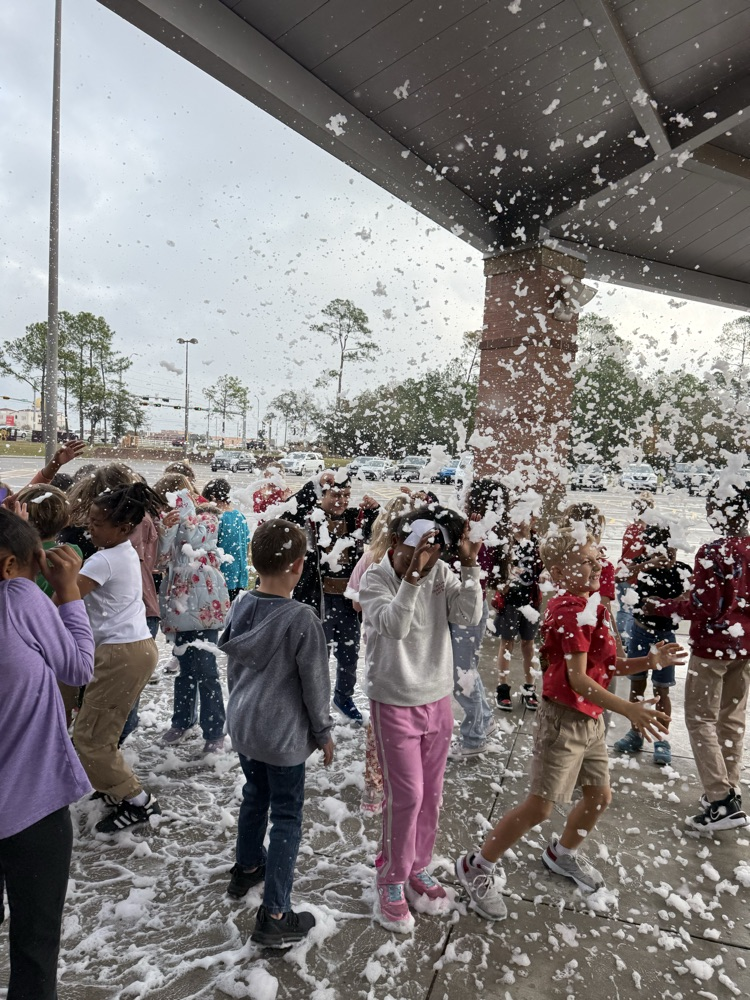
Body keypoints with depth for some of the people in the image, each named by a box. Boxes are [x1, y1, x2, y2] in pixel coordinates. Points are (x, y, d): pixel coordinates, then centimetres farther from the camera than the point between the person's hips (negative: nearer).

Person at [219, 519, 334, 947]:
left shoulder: (242, 607, -6)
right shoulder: (302, 619, -25)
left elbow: (233, 667, 7)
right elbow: (315, 684, -16)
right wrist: (324, 732, -1)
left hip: (243, 723, 7)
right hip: (283, 733, -7)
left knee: (255, 795, 27)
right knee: (287, 816, 8)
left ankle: (248, 868, 48)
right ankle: (275, 916, 16)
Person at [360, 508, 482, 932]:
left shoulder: (442, 573, -7)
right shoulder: (375, 579, -16)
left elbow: (470, 616, -17)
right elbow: (394, 626, -32)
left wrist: (470, 566, -25)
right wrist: (413, 574, -41)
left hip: (438, 700, 4)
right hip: (394, 704, -4)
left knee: (431, 794, 16)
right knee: (406, 796, 2)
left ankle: (419, 870, 38)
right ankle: (392, 882, 26)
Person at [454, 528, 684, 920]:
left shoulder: (592, 606, 7)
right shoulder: (572, 610, -23)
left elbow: (607, 665, 10)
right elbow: (577, 678, -26)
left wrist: (649, 661, -3)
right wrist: (627, 709, -29)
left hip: (590, 719, 10)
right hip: (564, 718, -10)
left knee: (600, 795, 20)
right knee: (540, 806, -2)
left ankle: (562, 855, 46)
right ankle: (477, 867, 15)